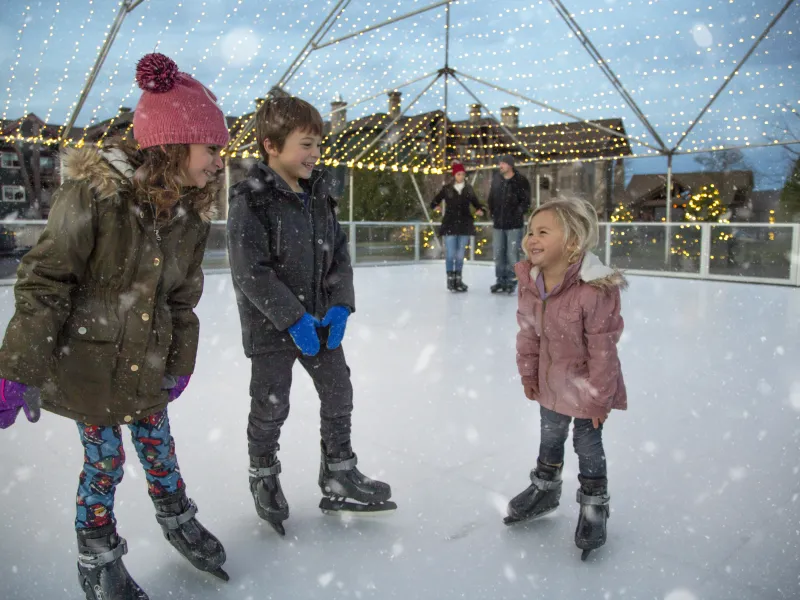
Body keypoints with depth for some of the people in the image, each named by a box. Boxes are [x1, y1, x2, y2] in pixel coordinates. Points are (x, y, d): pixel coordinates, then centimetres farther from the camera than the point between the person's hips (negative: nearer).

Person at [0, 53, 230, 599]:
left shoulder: (192, 213, -4)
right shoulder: (93, 192, -22)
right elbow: (45, 283, -18)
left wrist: (180, 364, 11)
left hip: (147, 366, 5)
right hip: (86, 361, -4)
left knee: (159, 447, 17)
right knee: (104, 461, 9)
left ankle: (177, 519, 45)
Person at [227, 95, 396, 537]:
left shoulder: (318, 193, 4)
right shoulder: (250, 201, -16)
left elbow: (338, 252, 7)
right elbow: (251, 272, -20)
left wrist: (340, 305, -6)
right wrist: (293, 319, -21)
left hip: (321, 321, 6)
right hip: (271, 326, -6)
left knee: (339, 396, 12)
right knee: (270, 408, 9)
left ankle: (339, 478, 31)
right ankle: (264, 480, 36)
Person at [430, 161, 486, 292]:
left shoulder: (468, 189, 5)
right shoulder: (446, 188, -1)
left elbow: (475, 202, 9)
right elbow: (436, 200, 0)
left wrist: (479, 210, -11)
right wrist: (435, 206, -21)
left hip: (465, 225, 3)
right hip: (450, 224, -2)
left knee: (460, 255, 9)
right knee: (451, 254, -2)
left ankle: (458, 279, 18)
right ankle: (450, 280, 7)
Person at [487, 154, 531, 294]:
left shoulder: (520, 180, -8)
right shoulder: (496, 179, 6)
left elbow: (526, 201, -6)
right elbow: (491, 198, 15)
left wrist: (518, 213, -12)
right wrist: (493, 214, 10)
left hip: (514, 224, -5)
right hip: (498, 224, 5)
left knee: (512, 254, -3)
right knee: (498, 254, 9)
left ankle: (511, 281, 8)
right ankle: (501, 280, 20)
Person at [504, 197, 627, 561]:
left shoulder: (595, 291, -32)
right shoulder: (529, 282, -13)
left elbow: (603, 348, -24)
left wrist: (599, 397, -16)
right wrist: (528, 372, 7)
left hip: (585, 384, -5)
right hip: (551, 380, 6)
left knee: (587, 444, 10)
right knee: (550, 437, 23)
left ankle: (594, 506, 34)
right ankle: (544, 490, 47)